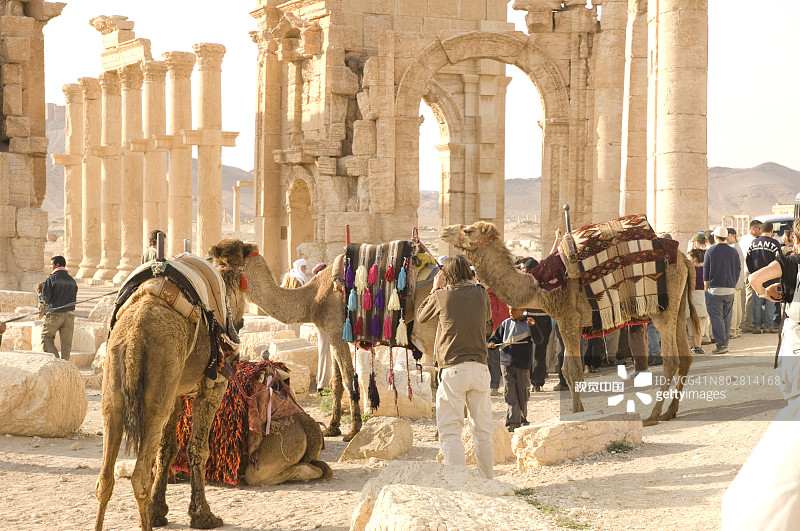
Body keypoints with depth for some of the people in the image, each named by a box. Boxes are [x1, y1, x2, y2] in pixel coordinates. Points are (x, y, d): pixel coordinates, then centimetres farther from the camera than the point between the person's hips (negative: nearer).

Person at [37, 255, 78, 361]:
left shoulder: (51, 279, -6)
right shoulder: (72, 281, 11)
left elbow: (46, 298, -10)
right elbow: (73, 299, 13)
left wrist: (40, 294, 11)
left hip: (54, 314, -5)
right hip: (69, 315, 5)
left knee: (46, 337, 9)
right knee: (66, 343, 7)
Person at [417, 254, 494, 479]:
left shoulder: (442, 296, -4)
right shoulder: (480, 294, 4)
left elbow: (421, 316, 14)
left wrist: (435, 289, 23)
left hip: (453, 369, -4)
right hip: (480, 368, 4)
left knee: (450, 430, -2)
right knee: (482, 428, 13)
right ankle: (487, 479, 20)